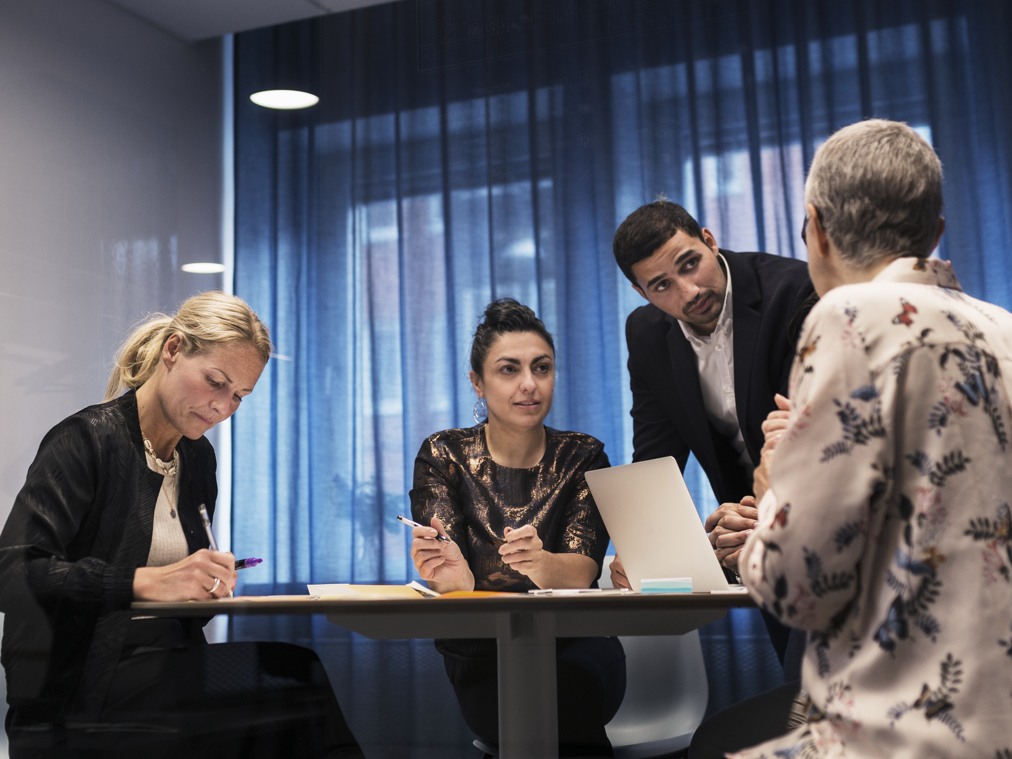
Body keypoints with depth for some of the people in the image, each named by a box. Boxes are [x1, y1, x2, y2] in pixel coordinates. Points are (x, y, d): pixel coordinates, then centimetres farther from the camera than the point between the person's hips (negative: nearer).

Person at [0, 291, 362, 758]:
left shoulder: (198, 457, 14)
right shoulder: (88, 440, -7)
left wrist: (209, 579, -2)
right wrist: (146, 582, -26)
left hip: (168, 664, 7)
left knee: (302, 665, -22)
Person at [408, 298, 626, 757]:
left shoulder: (582, 456, 5)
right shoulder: (443, 456, 3)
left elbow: (582, 572, -9)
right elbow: (451, 579, -8)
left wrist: (539, 563, -33)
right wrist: (452, 578, -33)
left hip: (572, 645, 1)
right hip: (481, 659, -1)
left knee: (584, 669, -32)